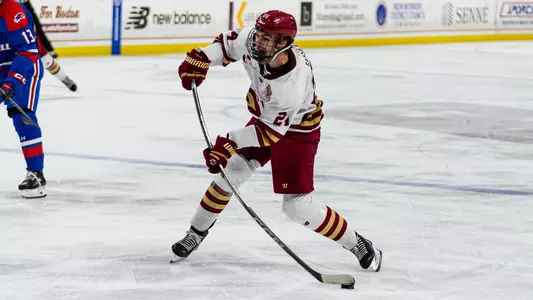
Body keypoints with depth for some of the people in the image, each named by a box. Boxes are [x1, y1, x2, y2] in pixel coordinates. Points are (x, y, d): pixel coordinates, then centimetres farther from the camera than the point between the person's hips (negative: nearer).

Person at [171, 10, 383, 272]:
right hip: (266, 117, 7)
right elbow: (229, 43, 2)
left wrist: (229, 143, -31)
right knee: (231, 170, 0)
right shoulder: (253, 41, -22)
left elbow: (270, 130, -31)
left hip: (296, 131, -7)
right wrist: (201, 59, -10)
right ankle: (197, 232, 18)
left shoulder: (292, 85, -40)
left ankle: (358, 246, 6)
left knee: (297, 206, -9)